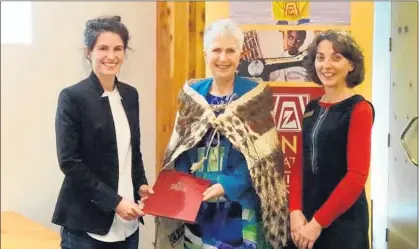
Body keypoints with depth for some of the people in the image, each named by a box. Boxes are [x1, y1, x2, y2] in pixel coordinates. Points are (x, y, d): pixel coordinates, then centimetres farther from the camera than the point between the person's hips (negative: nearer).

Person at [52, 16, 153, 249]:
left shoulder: (130, 94, 7)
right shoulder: (72, 97, -10)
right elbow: (69, 161, -14)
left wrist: (141, 184, -1)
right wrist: (113, 201, -17)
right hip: (87, 222, -5)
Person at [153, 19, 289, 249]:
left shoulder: (255, 96, -4)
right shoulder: (191, 94, 6)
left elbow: (260, 157, -9)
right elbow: (179, 150, 8)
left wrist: (228, 185, -21)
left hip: (239, 207, -3)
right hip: (195, 206, 3)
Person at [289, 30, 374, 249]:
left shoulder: (359, 109, -11)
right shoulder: (312, 108, 8)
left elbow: (357, 176, -16)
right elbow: (300, 164, 6)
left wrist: (318, 222, -16)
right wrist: (296, 211, -7)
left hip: (343, 218, -6)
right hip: (307, 215, 6)